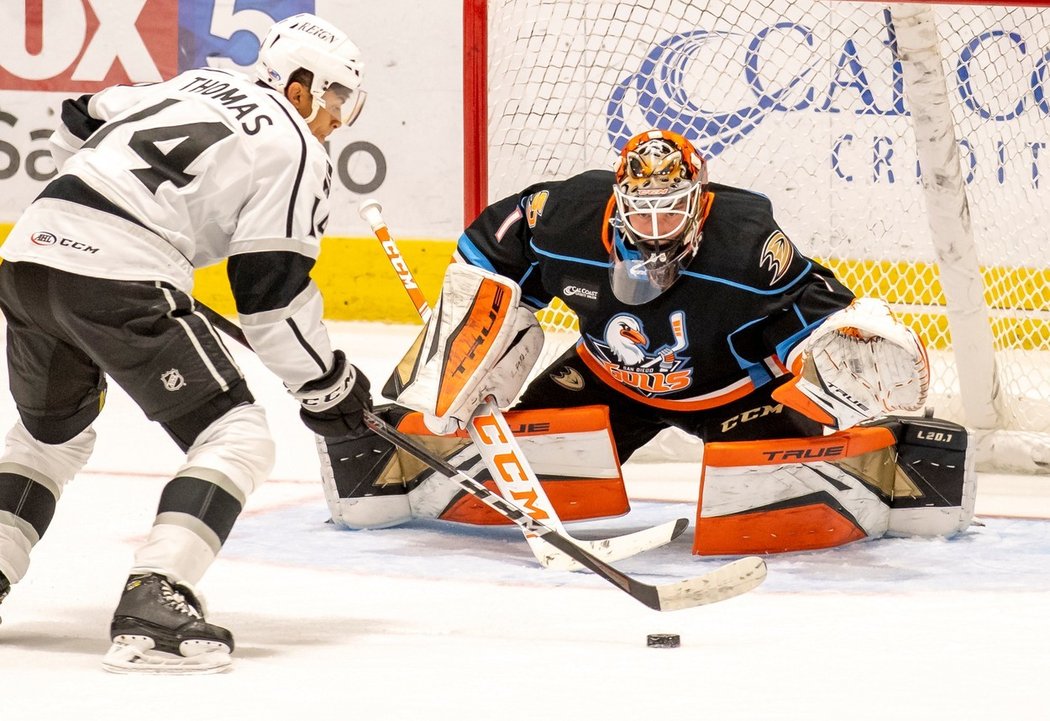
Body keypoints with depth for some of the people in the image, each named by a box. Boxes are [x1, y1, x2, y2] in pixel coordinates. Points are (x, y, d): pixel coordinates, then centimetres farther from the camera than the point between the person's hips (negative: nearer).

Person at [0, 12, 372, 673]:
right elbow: (272, 291, -3)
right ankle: (153, 606, -15)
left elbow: (78, 127, 33)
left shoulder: (198, 85, 24)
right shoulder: (295, 151, 3)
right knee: (237, 439, 0)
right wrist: (327, 387, 7)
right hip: (121, 280, -8)